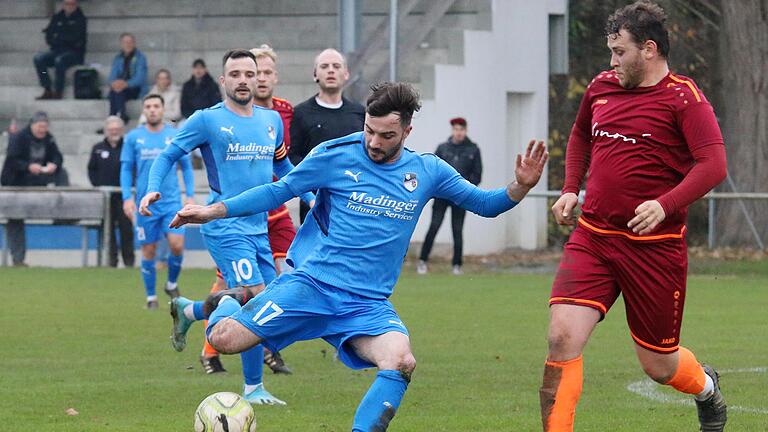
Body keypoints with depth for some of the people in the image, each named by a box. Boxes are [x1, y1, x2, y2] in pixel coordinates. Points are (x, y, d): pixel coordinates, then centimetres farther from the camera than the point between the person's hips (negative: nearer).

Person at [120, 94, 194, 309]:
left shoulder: (176, 135, 4)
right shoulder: (133, 137, 3)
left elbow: (186, 167, 10)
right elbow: (126, 169, 7)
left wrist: (190, 195, 2)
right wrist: (127, 198, -3)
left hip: (172, 201, 0)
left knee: (177, 245, -13)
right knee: (149, 251, 2)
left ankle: (172, 283, 13)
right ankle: (151, 297, 16)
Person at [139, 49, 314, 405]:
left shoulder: (272, 120, 12)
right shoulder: (207, 120, -5)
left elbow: (282, 166, 28)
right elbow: (168, 156, 0)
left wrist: (311, 198, 22)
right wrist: (152, 189, -16)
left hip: (259, 227, 7)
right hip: (225, 226, -7)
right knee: (256, 300, -16)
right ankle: (253, 388, -4)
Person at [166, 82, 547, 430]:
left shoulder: (426, 172, 7)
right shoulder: (336, 155, -2)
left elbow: (485, 204, 15)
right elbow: (279, 191, 7)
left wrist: (520, 186, -5)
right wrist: (214, 210, 1)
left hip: (368, 304, 2)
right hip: (312, 283, -2)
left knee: (401, 361, -29)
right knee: (225, 340, -16)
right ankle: (226, 303, 20)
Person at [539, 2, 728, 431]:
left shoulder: (683, 98, -8)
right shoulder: (602, 87, 10)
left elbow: (714, 164, -18)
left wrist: (665, 205, -30)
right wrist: (571, 190, 17)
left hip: (654, 247, -4)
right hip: (592, 237, 4)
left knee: (659, 365, 9)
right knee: (563, 337, -16)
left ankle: (706, 387, 45)